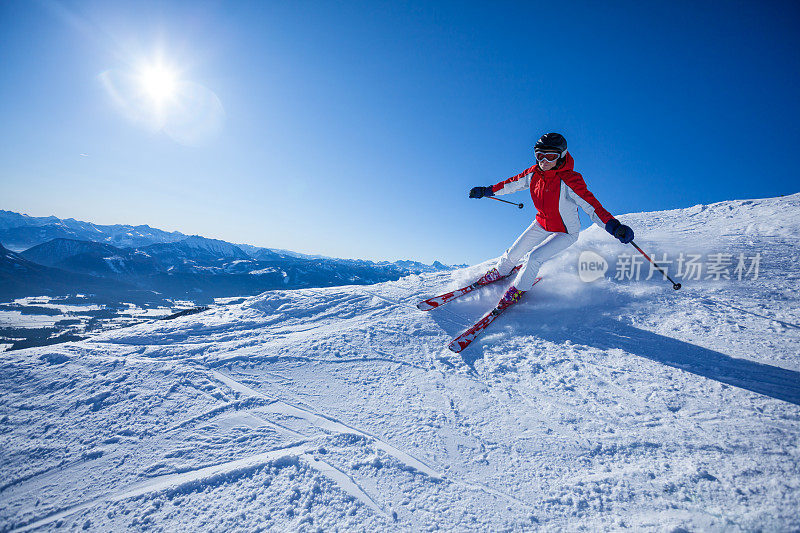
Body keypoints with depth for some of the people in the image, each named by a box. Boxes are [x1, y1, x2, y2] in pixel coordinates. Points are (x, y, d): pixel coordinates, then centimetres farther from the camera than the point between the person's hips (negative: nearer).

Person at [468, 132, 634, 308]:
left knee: (535, 257, -20)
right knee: (514, 252, 8)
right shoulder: (534, 173, -14)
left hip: (566, 232, -5)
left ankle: (518, 289, 7)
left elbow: (591, 206, -34)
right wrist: (486, 191, 8)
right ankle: (499, 271, 40)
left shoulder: (569, 181, -31)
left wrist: (614, 226, -49)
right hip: (542, 225, 5)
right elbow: (512, 183, 3)